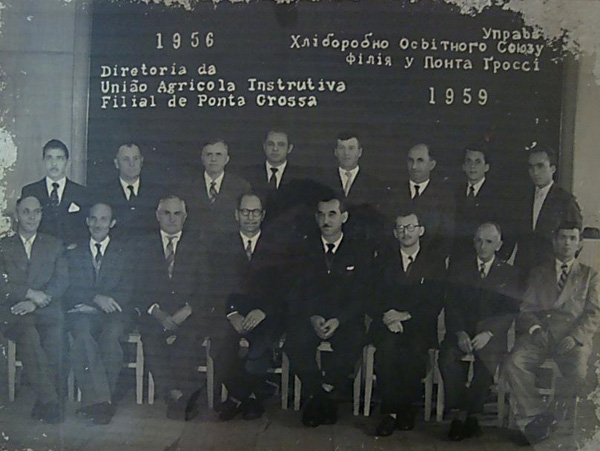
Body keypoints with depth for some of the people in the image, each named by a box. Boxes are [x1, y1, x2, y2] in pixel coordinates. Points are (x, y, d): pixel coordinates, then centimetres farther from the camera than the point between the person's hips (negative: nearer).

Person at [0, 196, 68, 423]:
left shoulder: (54, 245, 19)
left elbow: (61, 282, 6)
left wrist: (35, 302, -9)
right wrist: (29, 293, -10)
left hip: (46, 311, 1)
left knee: (55, 337, -32)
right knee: (29, 336, -34)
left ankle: (46, 405, -23)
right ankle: (51, 403, -32)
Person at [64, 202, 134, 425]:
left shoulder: (124, 254, 15)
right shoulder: (74, 254, 18)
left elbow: (126, 292, 4)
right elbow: (70, 290, 4)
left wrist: (106, 301, -15)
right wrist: (96, 298, -15)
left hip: (112, 314, -1)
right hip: (81, 313, 1)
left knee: (110, 336, -34)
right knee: (83, 334, -34)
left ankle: (96, 401, -24)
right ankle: (102, 400, -34)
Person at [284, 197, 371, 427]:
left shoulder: (359, 253, 8)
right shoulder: (307, 250, 12)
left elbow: (361, 297, 1)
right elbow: (296, 294, 5)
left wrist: (338, 320, -16)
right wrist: (312, 318, -14)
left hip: (345, 320, -1)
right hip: (309, 318, 1)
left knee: (353, 342, -34)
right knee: (294, 341, -30)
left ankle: (322, 393, -16)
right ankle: (321, 397, -14)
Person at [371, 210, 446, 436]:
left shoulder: (435, 263, 9)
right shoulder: (383, 259, 14)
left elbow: (435, 305, 1)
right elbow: (375, 297, 6)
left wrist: (405, 315, -13)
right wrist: (388, 319, -13)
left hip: (419, 326, -1)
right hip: (386, 325, 1)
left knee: (415, 350, -32)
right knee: (387, 347, -31)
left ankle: (406, 408, -11)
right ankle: (390, 411, -21)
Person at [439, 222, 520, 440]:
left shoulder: (509, 274, 11)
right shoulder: (458, 268, 13)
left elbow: (510, 311, 1)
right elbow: (451, 306, 5)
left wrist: (488, 333, -15)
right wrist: (460, 333, -12)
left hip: (491, 334, -1)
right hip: (461, 330, 1)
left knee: (487, 359, -32)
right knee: (448, 357, -29)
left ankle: (472, 415, -17)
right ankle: (458, 414, -18)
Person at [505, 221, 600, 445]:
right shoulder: (538, 273, 23)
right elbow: (526, 309, 14)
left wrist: (575, 336, -12)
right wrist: (535, 329, -9)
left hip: (573, 337, -1)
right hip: (540, 333, 2)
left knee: (579, 372, -32)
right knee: (514, 362, -28)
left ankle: (558, 416, -11)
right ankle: (536, 414, -18)